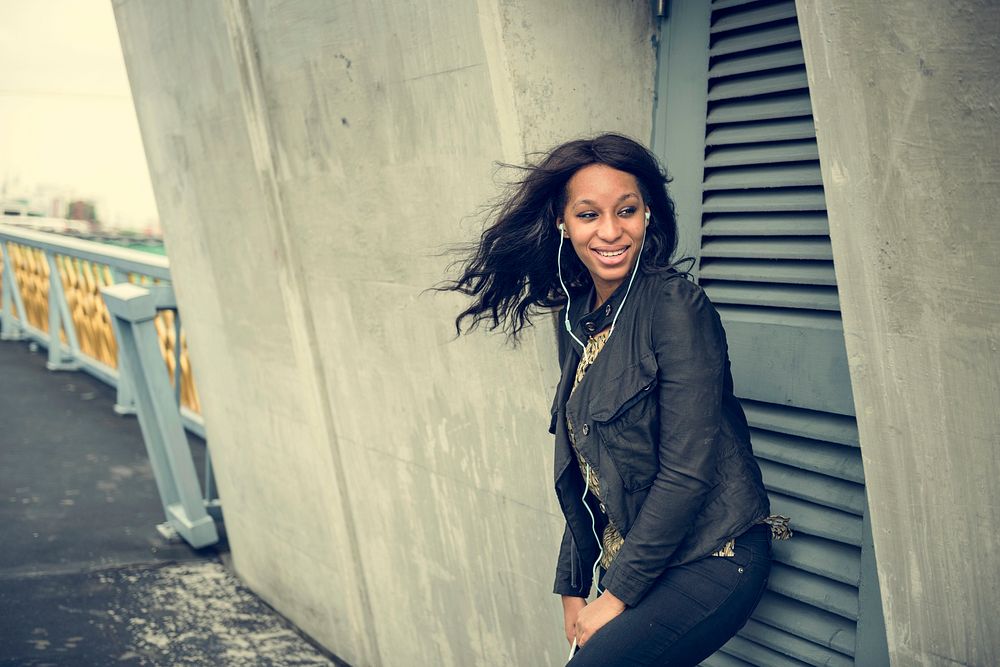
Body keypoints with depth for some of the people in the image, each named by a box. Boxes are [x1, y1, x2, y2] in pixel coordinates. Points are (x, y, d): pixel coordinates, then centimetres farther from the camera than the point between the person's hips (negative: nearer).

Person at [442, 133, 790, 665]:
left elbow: (688, 470, -19)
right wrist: (573, 586, 11)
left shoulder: (674, 304, -16)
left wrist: (617, 595, -13)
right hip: (629, 563, 7)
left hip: (711, 561, -7)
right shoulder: (578, 318, 6)